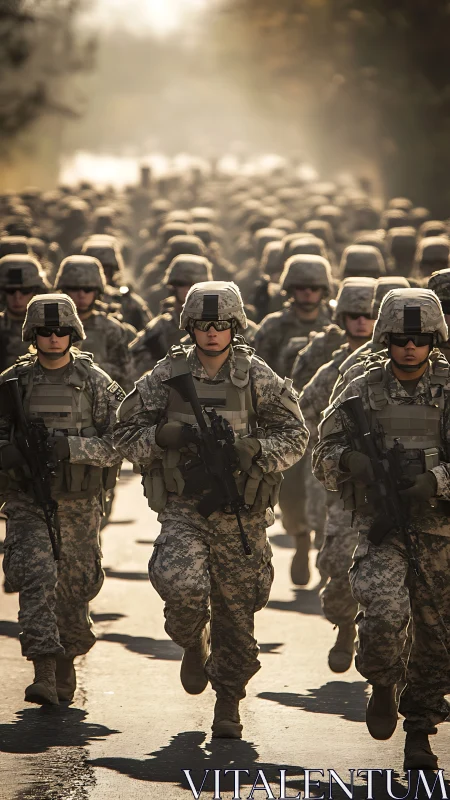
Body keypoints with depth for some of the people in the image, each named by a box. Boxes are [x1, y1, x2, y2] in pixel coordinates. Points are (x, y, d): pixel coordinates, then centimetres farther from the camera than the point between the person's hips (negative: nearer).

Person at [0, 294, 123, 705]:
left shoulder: (96, 383, -2)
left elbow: (119, 441, -6)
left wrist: (73, 447, -22)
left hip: (79, 502, 0)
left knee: (76, 586, 10)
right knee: (37, 576, -17)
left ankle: (66, 660, 34)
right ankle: (44, 672, -21)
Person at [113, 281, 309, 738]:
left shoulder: (257, 378, 0)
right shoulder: (167, 376, 1)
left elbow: (295, 436, 2)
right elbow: (126, 435, 5)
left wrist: (251, 449, -17)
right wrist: (164, 436, -15)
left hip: (240, 516, 1)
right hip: (183, 508, -1)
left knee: (236, 610, 4)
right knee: (182, 587, -23)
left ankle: (229, 704, 22)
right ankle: (193, 644, 12)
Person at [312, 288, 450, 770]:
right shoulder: (362, 393, 3)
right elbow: (323, 456, 9)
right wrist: (347, 458, -13)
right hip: (381, 529, -1)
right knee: (385, 613, -24)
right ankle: (382, 685, 7)